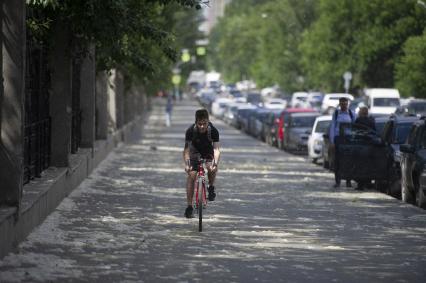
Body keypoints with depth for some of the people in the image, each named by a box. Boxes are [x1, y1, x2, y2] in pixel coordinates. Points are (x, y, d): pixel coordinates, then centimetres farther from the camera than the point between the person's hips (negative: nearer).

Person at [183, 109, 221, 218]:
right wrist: (186, 164, -44)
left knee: (211, 168, -30)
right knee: (191, 175, -13)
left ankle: (211, 187, 1)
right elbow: (186, 149, -30)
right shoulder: (190, 131, -29)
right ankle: (189, 207, -7)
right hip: (195, 151, 0)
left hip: (208, 151, 0)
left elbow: (216, 149, -34)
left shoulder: (213, 131, -30)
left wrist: (215, 163, -50)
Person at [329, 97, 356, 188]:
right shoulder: (336, 113, 6)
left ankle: (348, 181, 3)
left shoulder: (351, 114, 7)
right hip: (338, 138, 0)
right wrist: (331, 141, -2)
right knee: (337, 160, -2)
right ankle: (337, 181, 2)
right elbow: (332, 127, 5)